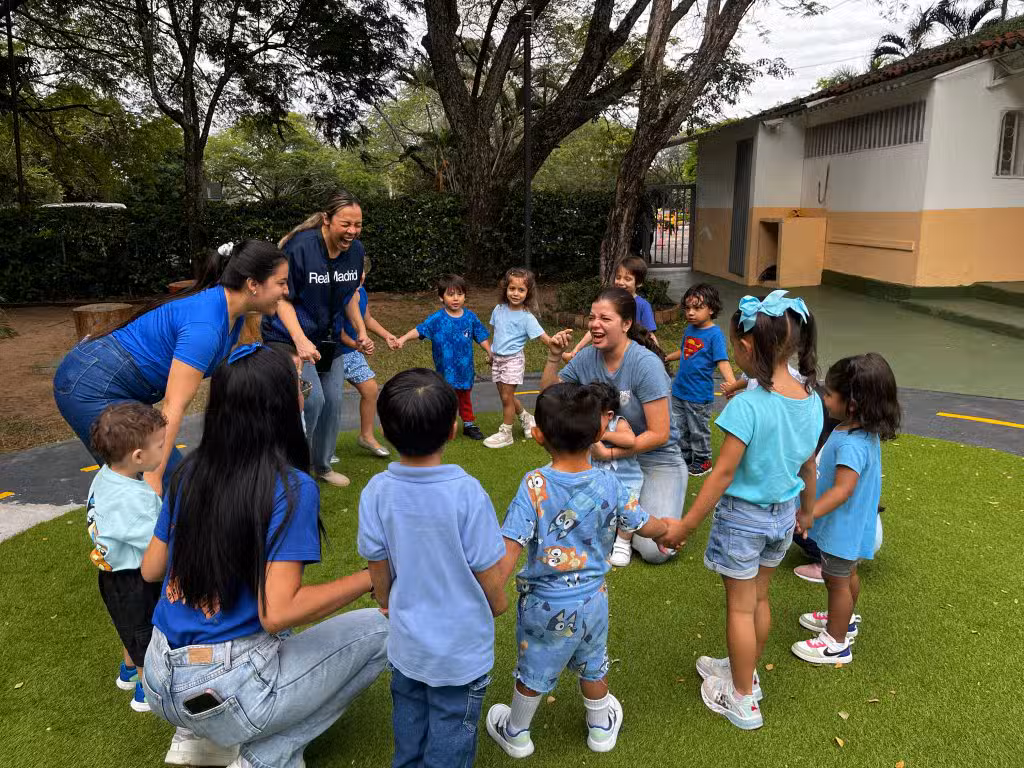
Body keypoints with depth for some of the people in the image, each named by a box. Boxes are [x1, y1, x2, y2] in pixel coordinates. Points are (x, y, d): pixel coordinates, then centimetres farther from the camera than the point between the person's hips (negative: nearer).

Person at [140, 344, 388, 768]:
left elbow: (151, 569, 10)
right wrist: (370, 578, -14)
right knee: (379, 629, 5)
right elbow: (277, 614, -24)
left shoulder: (190, 471, 0)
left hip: (160, 685, 7)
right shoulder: (291, 488, -20)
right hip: (225, 694, -7)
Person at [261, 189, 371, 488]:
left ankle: (322, 465, 30)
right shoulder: (300, 247, -24)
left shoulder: (356, 250, -5)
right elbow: (283, 298, -19)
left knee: (333, 401, 9)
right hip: (289, 336, -6)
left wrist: (361, 332, 3)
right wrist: (301, 340, -31)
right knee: (312, 399, -18)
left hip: (329, 337, 7)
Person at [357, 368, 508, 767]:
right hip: (461, 648, -3)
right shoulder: (467, 494, -28)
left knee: (409, 721, 28)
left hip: (406, 643, 3)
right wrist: (498, 602, 5)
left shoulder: (376, 492, -18)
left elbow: (378, 571, -5)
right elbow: (489, 576, -17)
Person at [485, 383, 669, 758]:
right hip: (592, 599, 3)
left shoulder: (534, 485, -26)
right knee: (592, 666, 28)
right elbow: (646, 526, 0)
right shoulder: (609, 484, -14)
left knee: (533, 672, 20)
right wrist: (670, 527, 22)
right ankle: (601, 727, 51)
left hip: (545, 605, -3)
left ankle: (516, 733, 45)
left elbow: (509, 551, -29)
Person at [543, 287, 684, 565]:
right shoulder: (587, 357, -5)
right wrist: (554, 356, -11)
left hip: (655, 459, -5)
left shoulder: (646, 364, -22)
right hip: (608, 453, 5)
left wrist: (610, 452, -26)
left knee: (655, 550, -19)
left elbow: (659, 434, -21)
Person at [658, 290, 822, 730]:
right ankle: (745, 671, 44)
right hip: (783, 514, 7)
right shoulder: (811, 400, -6)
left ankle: (742, 701, 27)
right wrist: (807, 510, 23)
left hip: (743, 516, -6)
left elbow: (723, 473, -23)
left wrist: (686, 525, -14)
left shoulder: (747, 405, -28)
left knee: (740, 608, 11)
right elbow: (809, 465, 6)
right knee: (759, 599, 24)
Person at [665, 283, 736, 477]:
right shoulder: (689, 329, 6)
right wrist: (666, 358, 32)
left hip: (699, 395, -7)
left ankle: (702, 461, 27)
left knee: (698, 430, 9)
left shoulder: (715, 334, -16)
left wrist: (731, 382, -38)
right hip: (679, 390, 7)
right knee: (679, 429, 16)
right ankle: (685, 458, 33)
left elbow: (722, 360, -23)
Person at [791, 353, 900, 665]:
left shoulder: (850, 445, -34)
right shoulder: (866, 431, -2)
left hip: (843, 529, -9)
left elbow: (843, 490, -40)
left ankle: (836, 643, 26)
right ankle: (844, 619, 50)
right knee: (846, 574, 28)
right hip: (852, 525, 9)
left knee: (836, 580, 8)